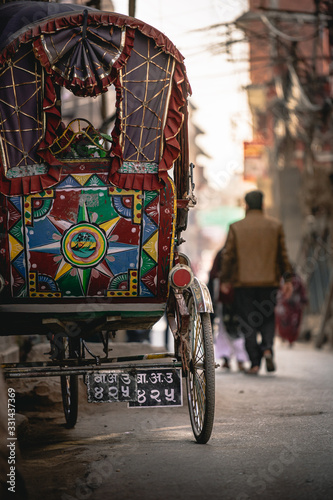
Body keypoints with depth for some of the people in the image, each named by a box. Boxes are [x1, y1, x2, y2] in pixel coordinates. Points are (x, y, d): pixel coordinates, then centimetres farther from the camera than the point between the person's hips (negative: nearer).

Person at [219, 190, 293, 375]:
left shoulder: (235, 227, 1)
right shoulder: (275, 226, 4)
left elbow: (228, 255, 1)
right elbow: (282, 254, 3)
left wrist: (224, 280, 9)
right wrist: (287, 279, 7)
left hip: (243, 283, -1)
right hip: (269, 281, 1)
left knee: (248, 323, 4)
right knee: (268, 318, 15)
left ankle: (254, 363, -1)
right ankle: (267, 348, -11)